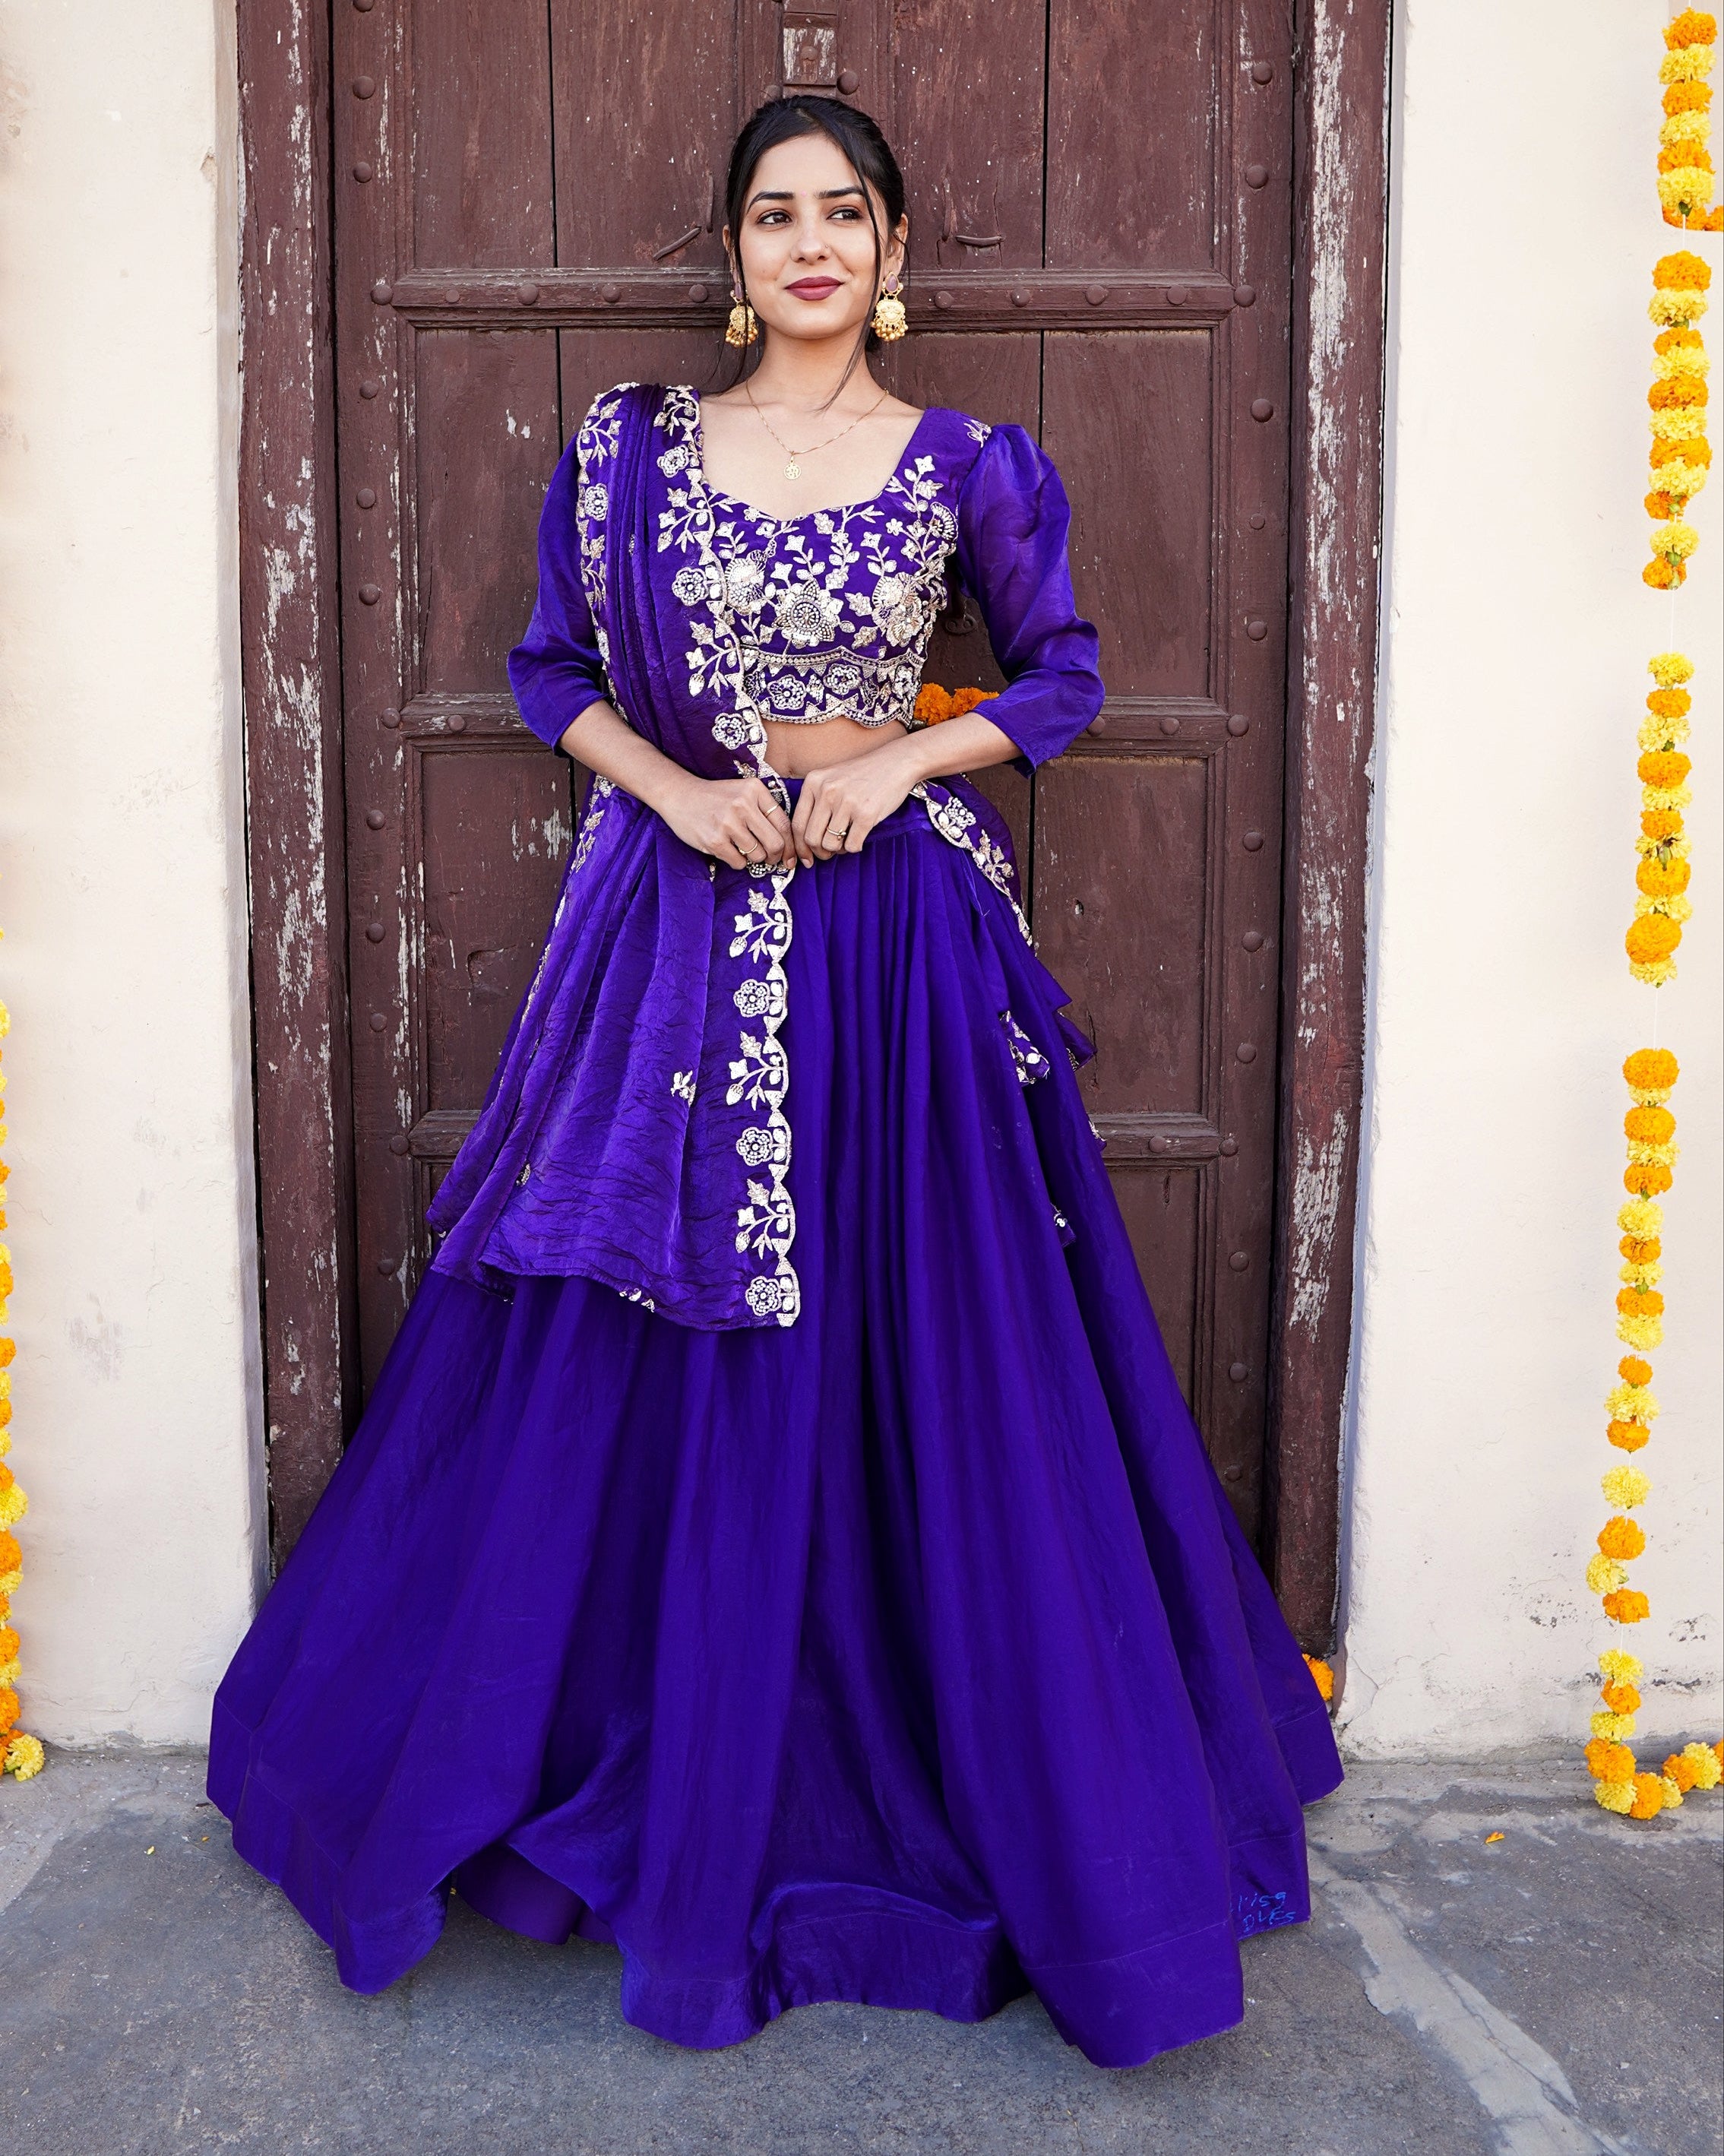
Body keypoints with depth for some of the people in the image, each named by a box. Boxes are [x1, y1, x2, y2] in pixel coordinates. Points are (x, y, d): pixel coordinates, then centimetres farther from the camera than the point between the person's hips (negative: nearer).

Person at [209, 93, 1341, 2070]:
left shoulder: (967, 466, 4)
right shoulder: (627, 443, 6)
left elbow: (1063, 677, 9)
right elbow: (553, 673, 9)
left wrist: (899, 764, -7)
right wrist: (677, 788, -8)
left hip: (897, 937, 0)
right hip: (679, 922, 1)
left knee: (922, 1361, 3)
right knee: (638, 1368, 5)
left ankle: (940, 1781, 24)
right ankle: (647, 1771, 27)